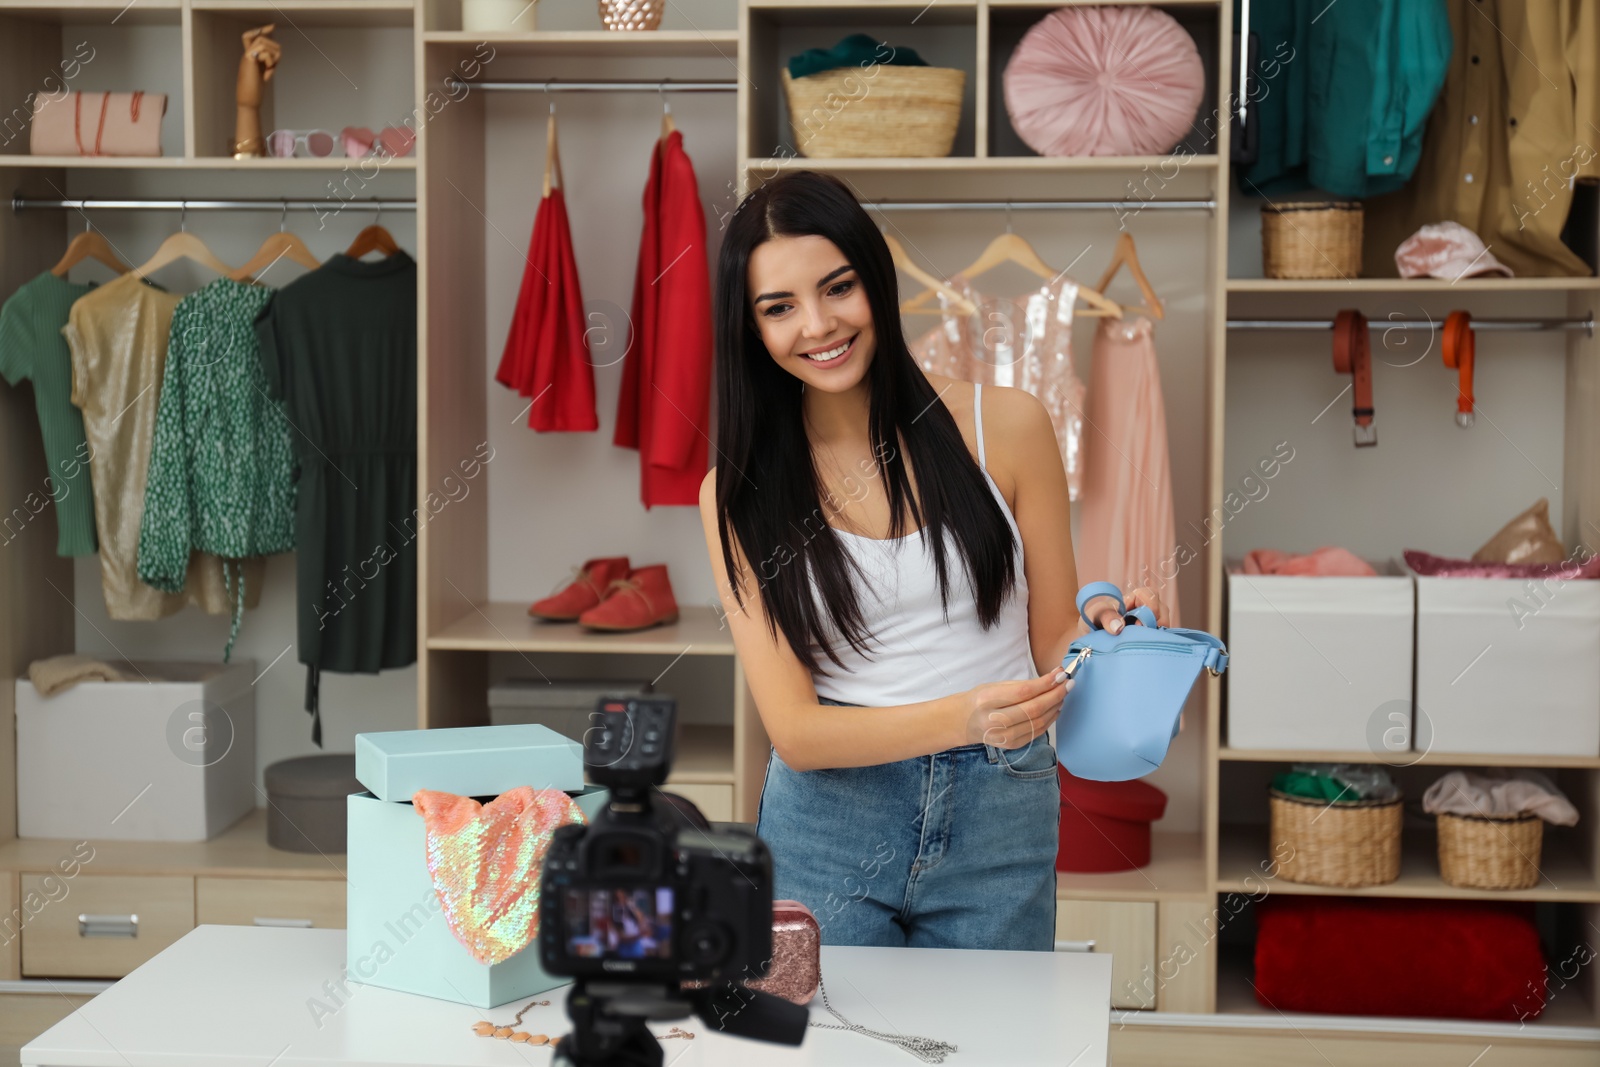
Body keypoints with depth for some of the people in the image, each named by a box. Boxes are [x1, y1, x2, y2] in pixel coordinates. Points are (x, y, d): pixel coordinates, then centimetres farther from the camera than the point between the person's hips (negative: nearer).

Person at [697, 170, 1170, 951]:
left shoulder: (1005, 426, -2)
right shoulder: (737, 494, -2)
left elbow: (1052, 645, 5)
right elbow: (793, 730, -9)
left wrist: (1097, 633, -19)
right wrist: (962, 718, -25)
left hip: (996, 828, 1)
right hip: (826, 831, 0)